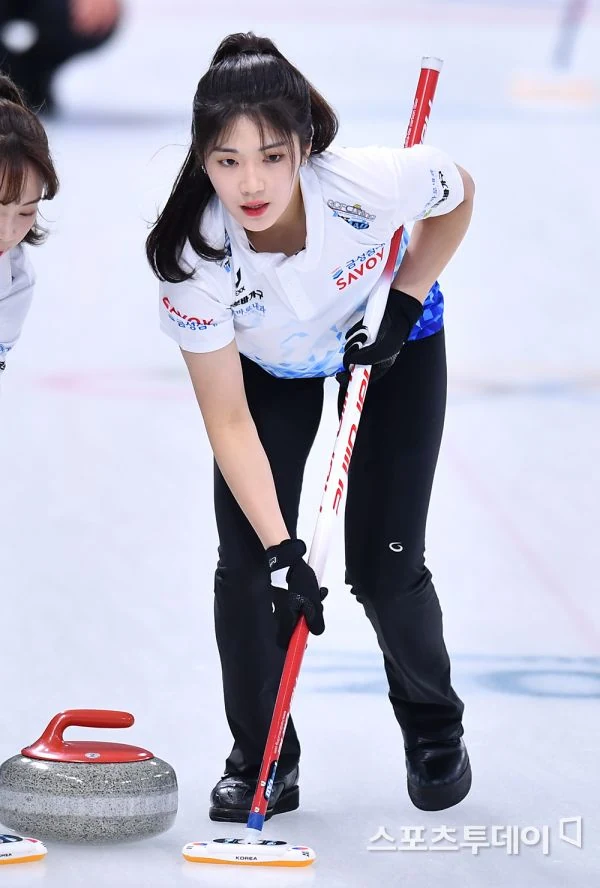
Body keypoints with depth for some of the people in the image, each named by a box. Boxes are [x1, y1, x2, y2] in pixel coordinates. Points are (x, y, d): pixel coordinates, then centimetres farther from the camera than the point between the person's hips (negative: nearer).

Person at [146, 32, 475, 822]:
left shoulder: (377, 182, -39)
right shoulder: (194, 255, -36)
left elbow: (459, 198, -11)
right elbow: (229, 422, -28)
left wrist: (404, 301, -20)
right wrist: (280, 550, -33)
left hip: (390, 348, -1)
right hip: (267, 369, 1)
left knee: (384, 567, -4)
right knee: (247, 565, -11)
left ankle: (434, 728, 25)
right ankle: (261, 759, 9)